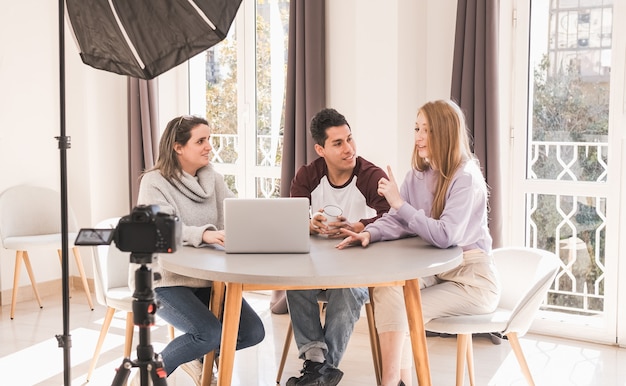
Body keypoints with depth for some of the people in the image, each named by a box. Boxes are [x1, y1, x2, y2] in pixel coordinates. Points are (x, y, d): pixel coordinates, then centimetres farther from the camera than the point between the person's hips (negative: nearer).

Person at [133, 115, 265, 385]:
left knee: (253, 332, -7)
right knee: (211, 333, -26)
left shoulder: (213, 179, 7)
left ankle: (198, 356, 20)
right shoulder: (154, 182, -11)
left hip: (207, 277, 6)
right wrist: (204, 234, -45)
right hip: (165, 279, -6)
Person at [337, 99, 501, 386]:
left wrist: (400, 203, -28)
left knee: (403, 313, -21)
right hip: (434, 270, 6)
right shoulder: (417, 175, 6)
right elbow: (396, 221, 1)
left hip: (471, 277, -6)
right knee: (386, 289, -22)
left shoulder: (466, 179, -17)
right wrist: (370, 233, -20)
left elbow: (444, 237, -27)